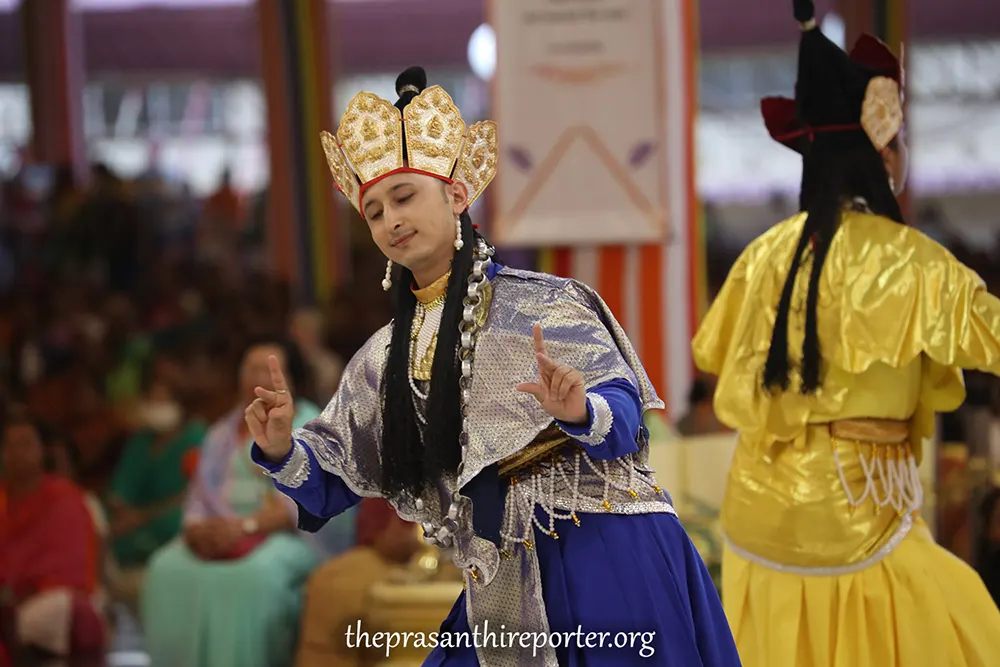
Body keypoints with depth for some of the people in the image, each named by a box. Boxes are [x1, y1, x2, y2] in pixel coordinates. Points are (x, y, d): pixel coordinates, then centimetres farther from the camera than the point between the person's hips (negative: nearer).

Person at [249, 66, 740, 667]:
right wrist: (284, 451, -6)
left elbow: (625, 410, -9)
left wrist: (582, 411, -32)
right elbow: (337, 478, 14)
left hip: (606, 548, -5)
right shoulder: (385, 359, 14)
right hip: (509, 578, 5)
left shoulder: (542, 304, -2)